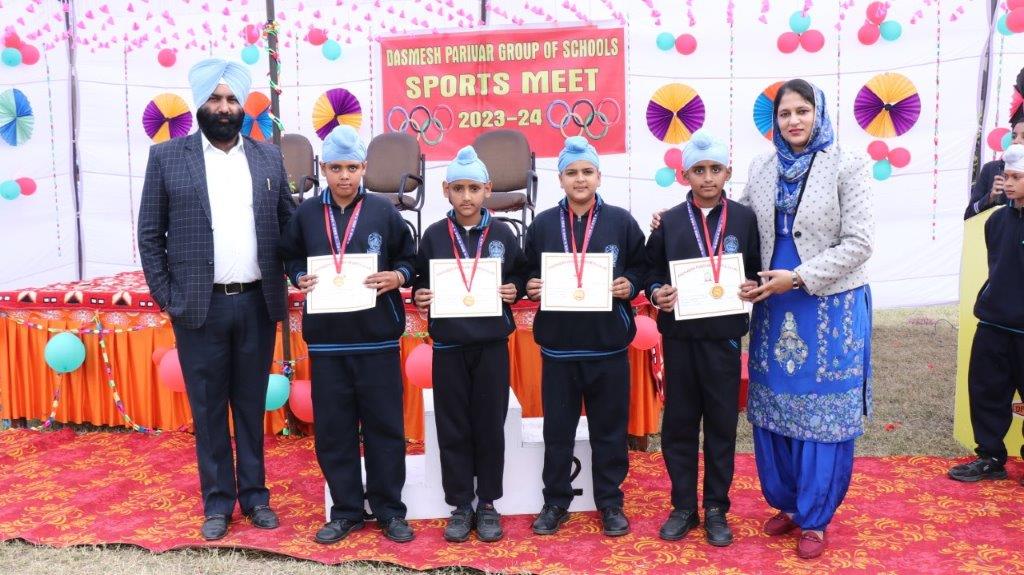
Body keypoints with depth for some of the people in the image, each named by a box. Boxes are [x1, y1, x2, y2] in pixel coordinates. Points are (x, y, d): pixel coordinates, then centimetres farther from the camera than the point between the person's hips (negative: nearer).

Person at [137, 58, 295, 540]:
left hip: (256, 304, 2)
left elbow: (288, 224, 11)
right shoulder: (167, 157, 1)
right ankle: (218, 502, 22)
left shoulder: (269, 158, 7)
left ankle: (255, 495, 25)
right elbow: (150, 235, 2)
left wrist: (289, 279, 1)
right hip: (199, 306, -1)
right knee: (208, 409, 8)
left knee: (252, 405, 12)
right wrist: (166, 297, -4)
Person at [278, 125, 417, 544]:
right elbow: (290, 257, 15)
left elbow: (410, 258, 7)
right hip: (325, 338, 2)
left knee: (384, 426, 5)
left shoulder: (383, 211, 0)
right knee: (333, 429, 8)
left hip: (377, 337, -1)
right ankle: (345, 510, 23)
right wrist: (300, 279, -5)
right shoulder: (306, 214, 4)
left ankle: (390, 510, 20)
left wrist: (397, 277, -12)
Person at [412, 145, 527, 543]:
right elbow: (421, 282, 10)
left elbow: (521, 277, 11)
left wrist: (514, 291, -9)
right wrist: (420, 297, -10)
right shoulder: (434, 236, 2)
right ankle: (460, 506, 19)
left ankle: (488, 504, 21)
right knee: (453, 429, 6)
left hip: (492, 345, 0)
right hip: (448, 346, 1)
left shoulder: (503, 234, 2)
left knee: (490, 427, 7)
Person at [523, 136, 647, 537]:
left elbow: (642, 268, 7)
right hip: (558, 344, 1)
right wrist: (530, 288, -10)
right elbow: (527, 274, 11)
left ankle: (610, 501, 24)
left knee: (609, 428, 9)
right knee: (557, 428, 9)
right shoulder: (542, 224, 5)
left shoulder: (621, 221, 2)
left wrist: (630, 285, -11)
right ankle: (555, 502, 24)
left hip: (608, 344, -1)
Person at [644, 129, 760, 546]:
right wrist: (657, 293, -13)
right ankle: (683, 507, 21)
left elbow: (755, 271, 8)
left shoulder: (744, 218, 3)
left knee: (721, 424, 7)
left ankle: (716, 509, 21)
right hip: (679, 336, 1)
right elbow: (652, 272, 6)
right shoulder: (670, 221, 4)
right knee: (678, 422, 7)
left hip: (723, 336, 0)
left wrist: (753, 287, -12)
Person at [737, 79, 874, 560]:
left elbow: (858, 243, -11)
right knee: (773, 407, 11)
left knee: (821, 412, 4)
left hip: (832, 307, -4)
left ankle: (814, 517, 20)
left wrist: (799, 277, -17)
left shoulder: (847, 166, -7)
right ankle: (785, 502, 30)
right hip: (774, 306, 4)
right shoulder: (762, 167, 6)